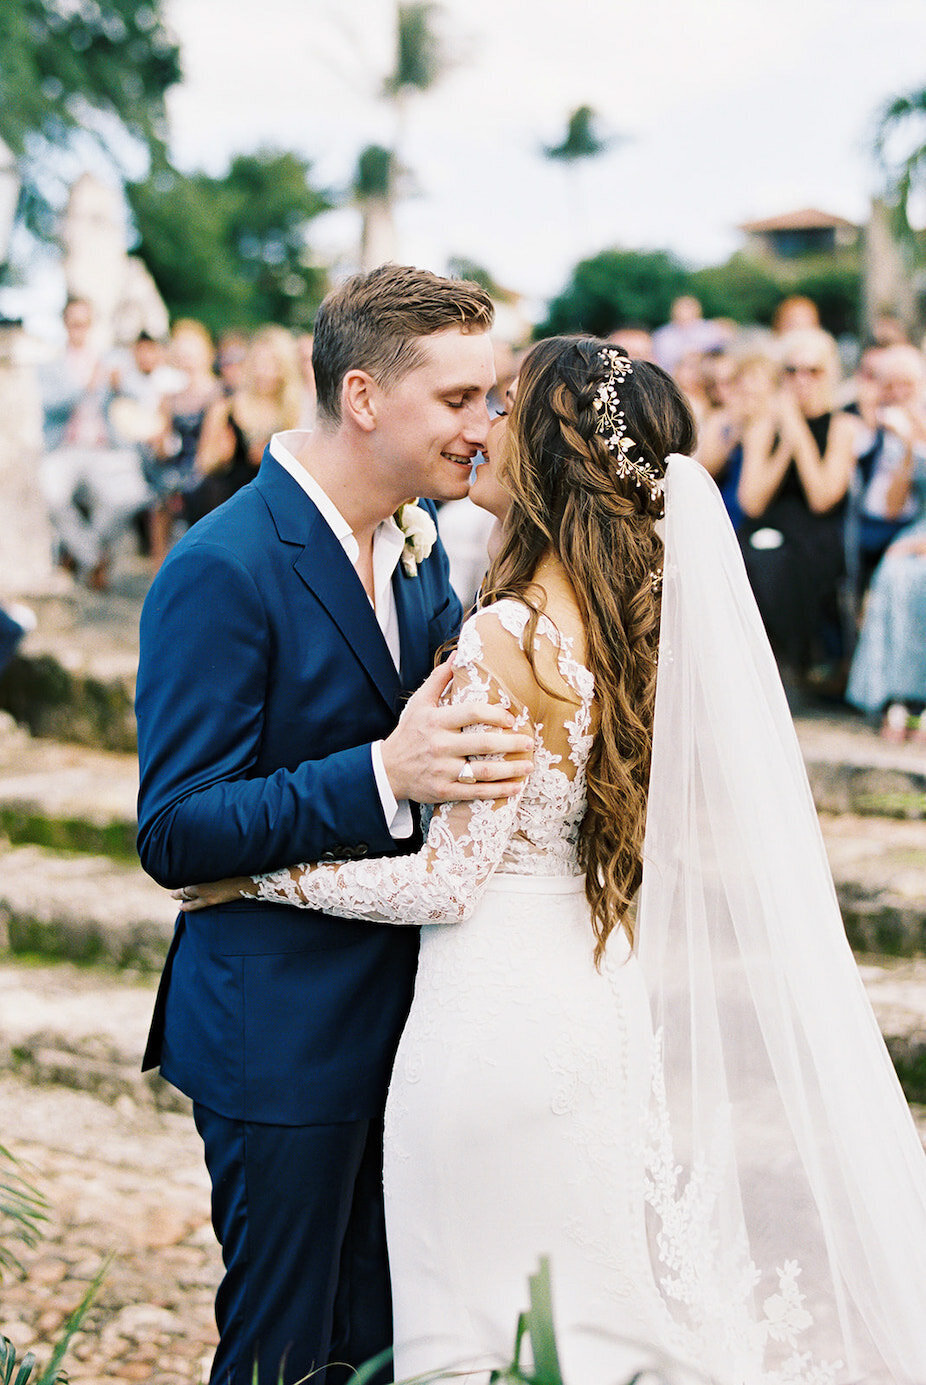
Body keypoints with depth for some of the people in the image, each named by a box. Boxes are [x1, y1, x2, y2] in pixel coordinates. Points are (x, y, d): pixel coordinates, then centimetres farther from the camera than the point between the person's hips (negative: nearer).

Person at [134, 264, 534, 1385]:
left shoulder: (421, 540, 5)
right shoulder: (222, 569, -20)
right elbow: (174, 836, -22)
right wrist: (385, 775, -32)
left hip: (408, 1002, 7)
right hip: (284, 1031, -7)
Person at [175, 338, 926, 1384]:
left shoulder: (508, 640, -22)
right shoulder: (643, 621, 3)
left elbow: (449, 879, -18)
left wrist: (252, 872, -10)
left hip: (500, 1018, -8)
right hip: (605, 1011, 8)